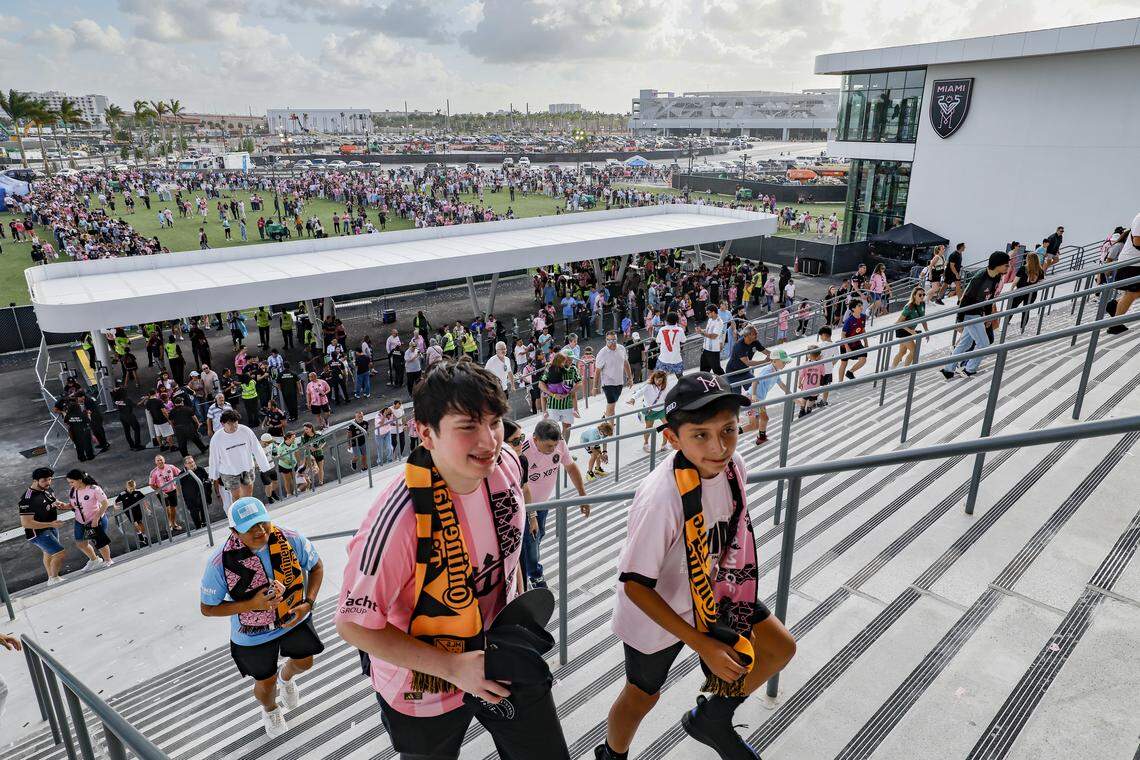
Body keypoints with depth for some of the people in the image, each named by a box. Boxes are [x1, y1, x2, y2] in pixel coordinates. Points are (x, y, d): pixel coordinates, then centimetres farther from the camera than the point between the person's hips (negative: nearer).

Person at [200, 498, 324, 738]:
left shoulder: (291, 539, -26)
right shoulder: (220, 562, -30)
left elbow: (316, 566, -8)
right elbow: (207, 608, -17)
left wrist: (308, 602, -22)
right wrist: (251, 604, -31)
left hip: (294, 618, 2)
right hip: (253, 635, -2)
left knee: (303, 662, 23)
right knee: (266, 683, 19)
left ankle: (286, 678, 63)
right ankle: (270, 710, 58)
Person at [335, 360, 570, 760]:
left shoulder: (506, 464, -16)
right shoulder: (399, 518, -36)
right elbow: (354, 624, -24)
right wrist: (453, 667, -25)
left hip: (501, 651, 5)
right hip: (424, 686, -4)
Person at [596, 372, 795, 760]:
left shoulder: (733, 465, -17)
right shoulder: (661, 497, -38)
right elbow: (636, 585, -28)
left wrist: (730, 577, 16)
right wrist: (702, 645, -27)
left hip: (710, 592, 6)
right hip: (655, 610, -6)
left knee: (781, 647, 9)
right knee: (642, 695, 15)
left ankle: (711, 719, 31)